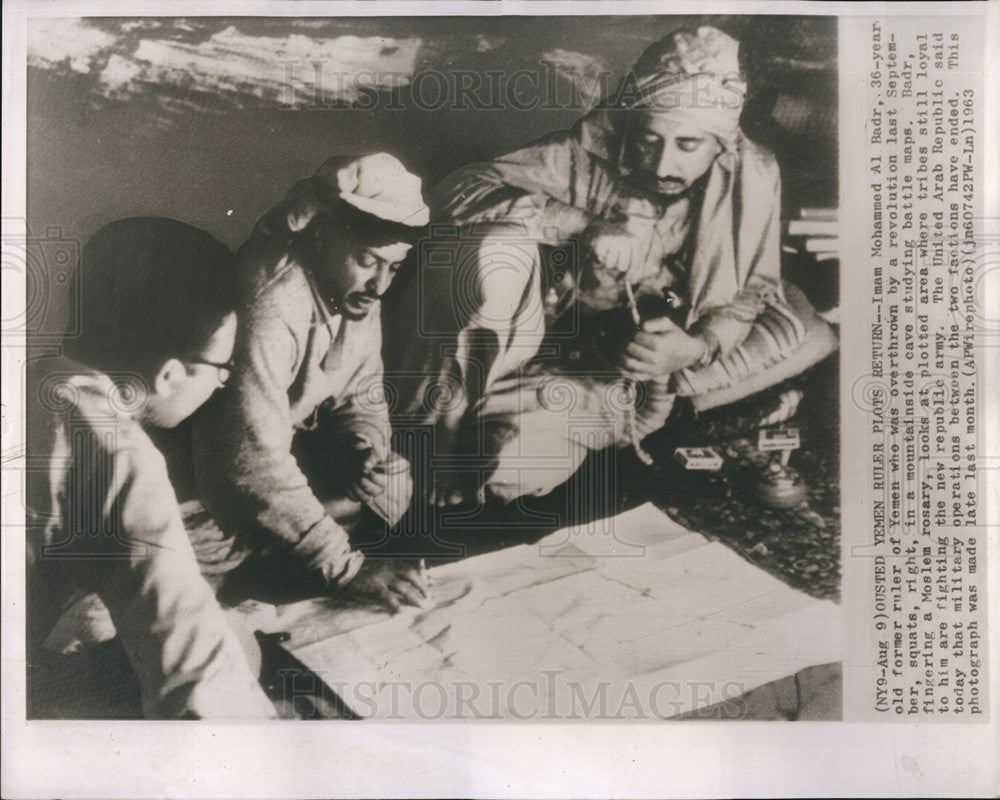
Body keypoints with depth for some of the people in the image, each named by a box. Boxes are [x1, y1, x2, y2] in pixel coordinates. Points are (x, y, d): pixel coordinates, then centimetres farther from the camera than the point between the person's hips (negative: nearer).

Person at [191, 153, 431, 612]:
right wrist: (348, 571, -42)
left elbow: (363, 394, 2)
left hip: (289, 439, 7)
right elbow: (254, 465, -42)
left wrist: (365, 446, -22)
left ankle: (242, 548, -6)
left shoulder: (356, 289, -10)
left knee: (393, 485, -10)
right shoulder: (267, 310, -37)